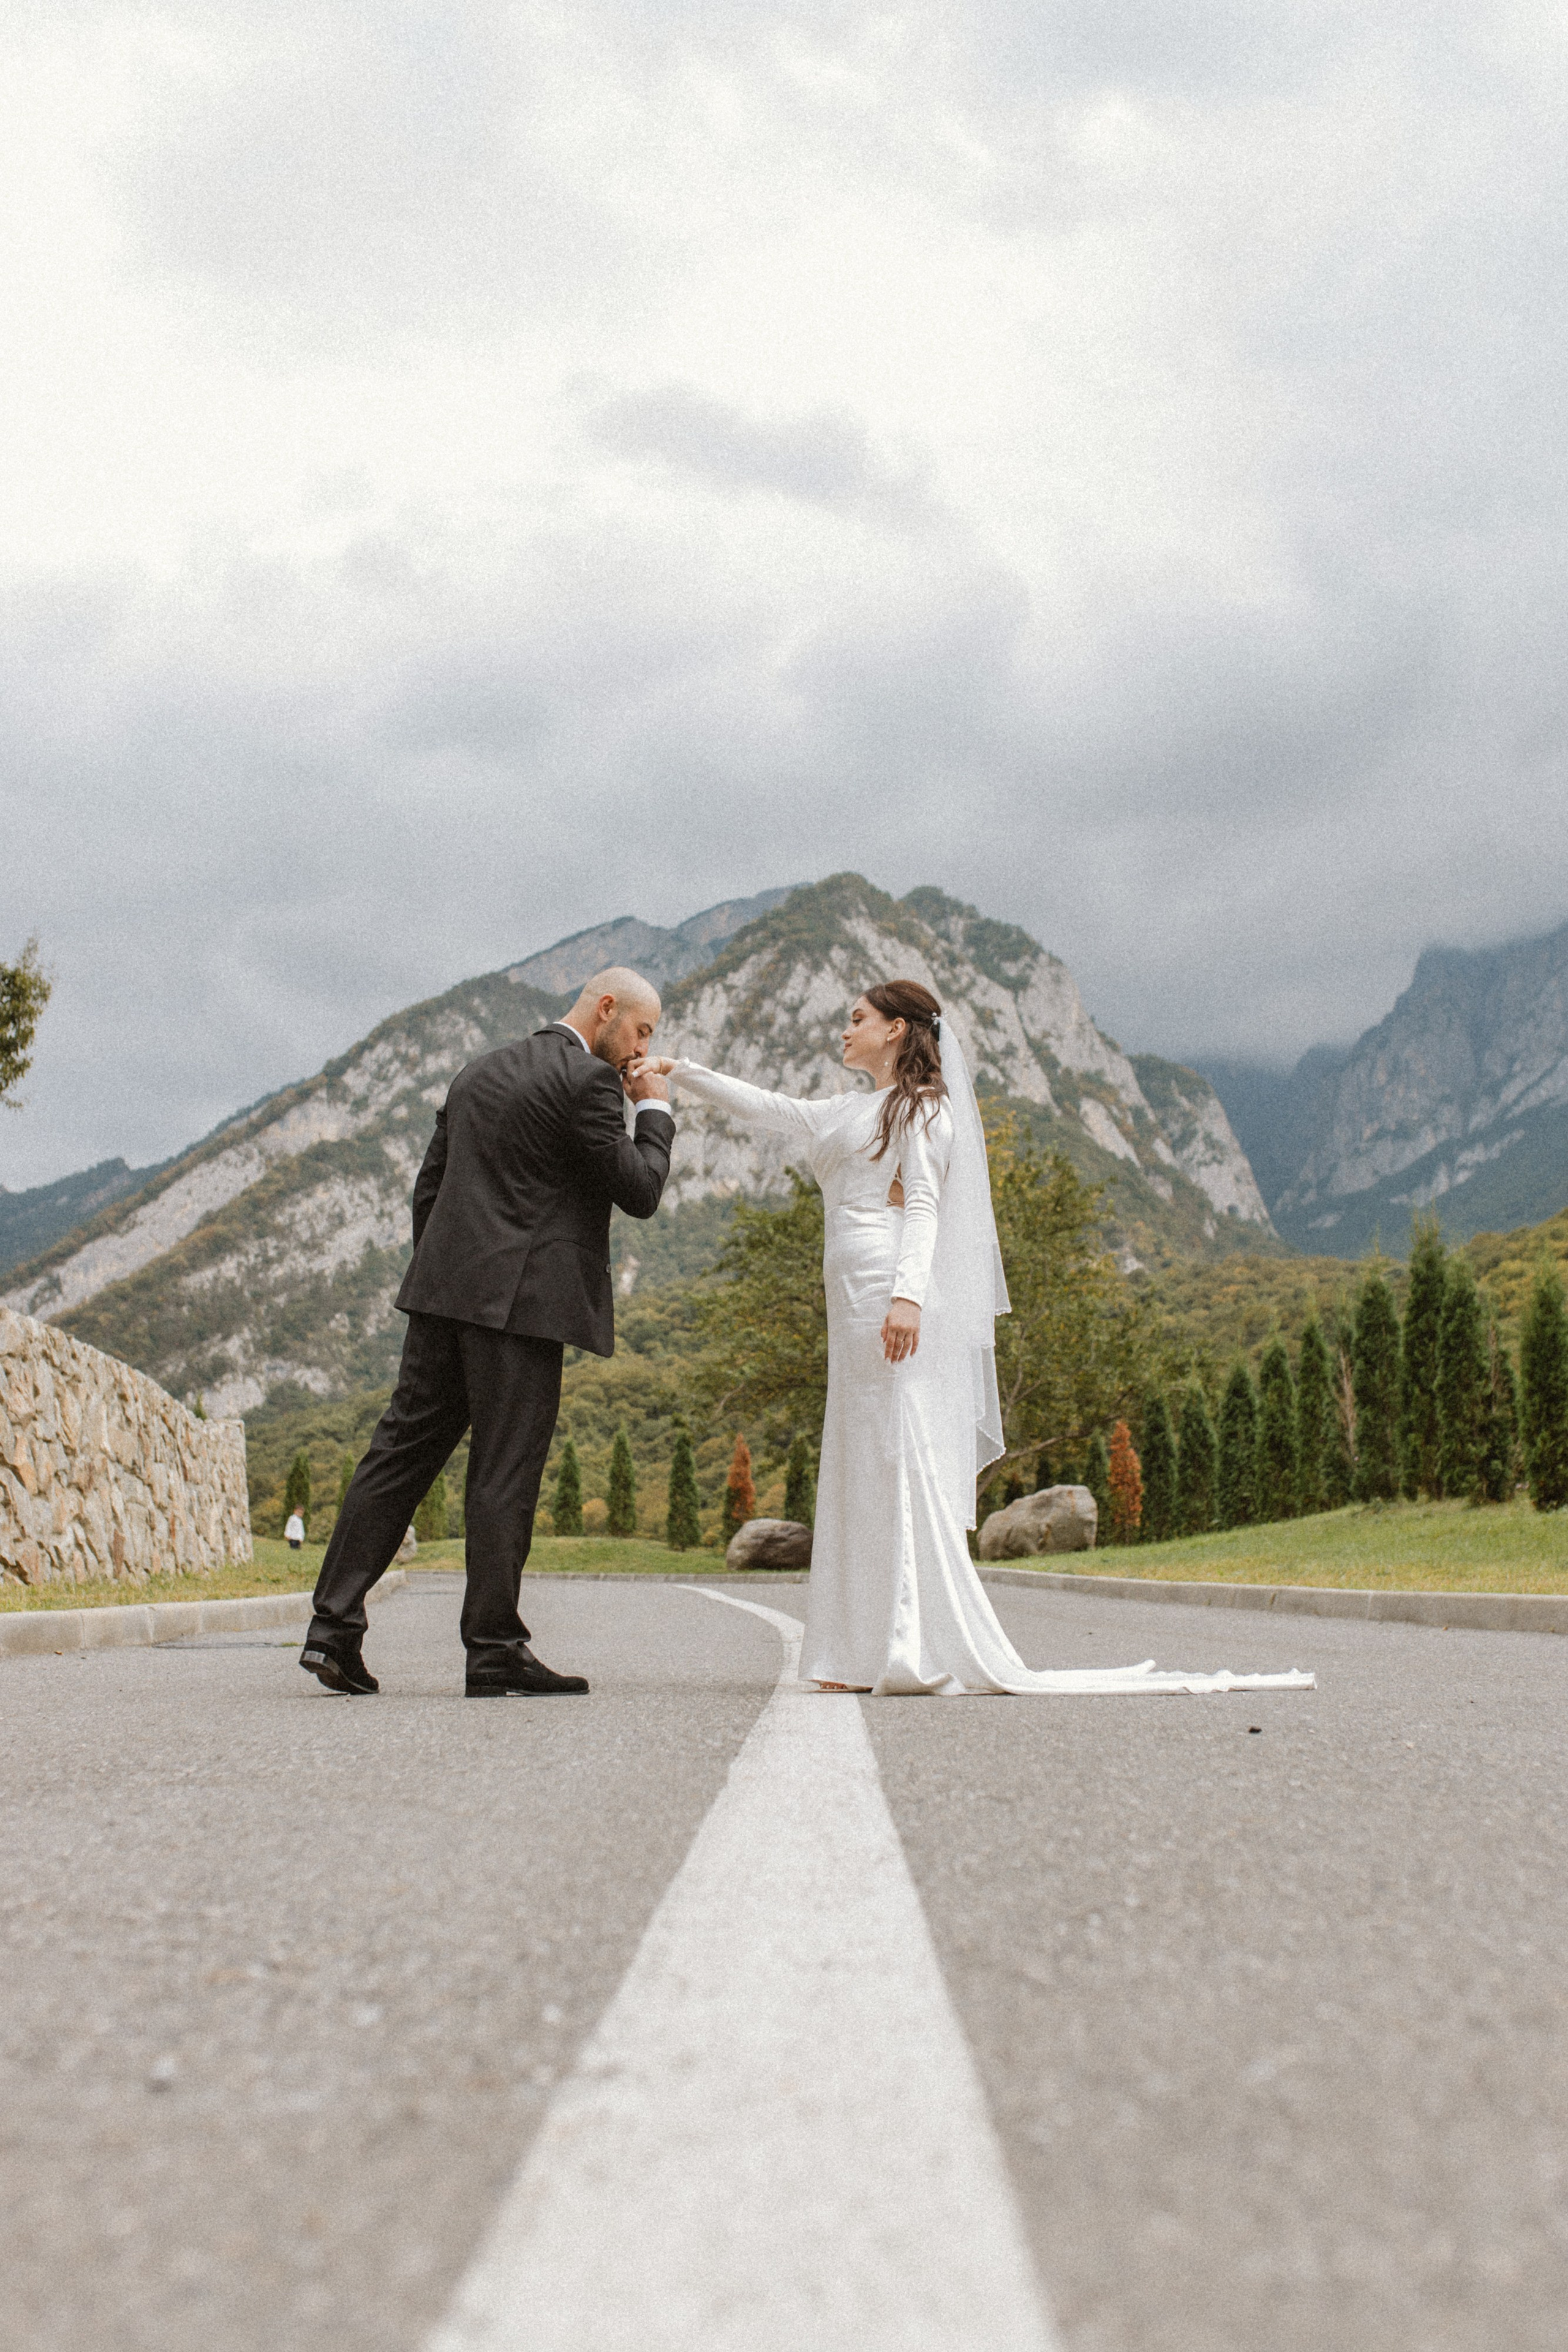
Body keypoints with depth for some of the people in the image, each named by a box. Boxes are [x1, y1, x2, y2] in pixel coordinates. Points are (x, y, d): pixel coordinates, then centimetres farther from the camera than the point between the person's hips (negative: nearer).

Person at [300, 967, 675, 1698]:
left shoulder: (480, 1072, 19)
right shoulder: (588, 1081, -7)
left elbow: (427, 1189, 19)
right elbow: (639, 1192, -6)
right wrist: (656, 1110, 8)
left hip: (445, 1293, 7)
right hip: (519, 1300, -7)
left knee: (402, 1449, 8)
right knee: (504, 1470, -2)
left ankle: (334, 1627, 8)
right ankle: (494, 1650, 3)